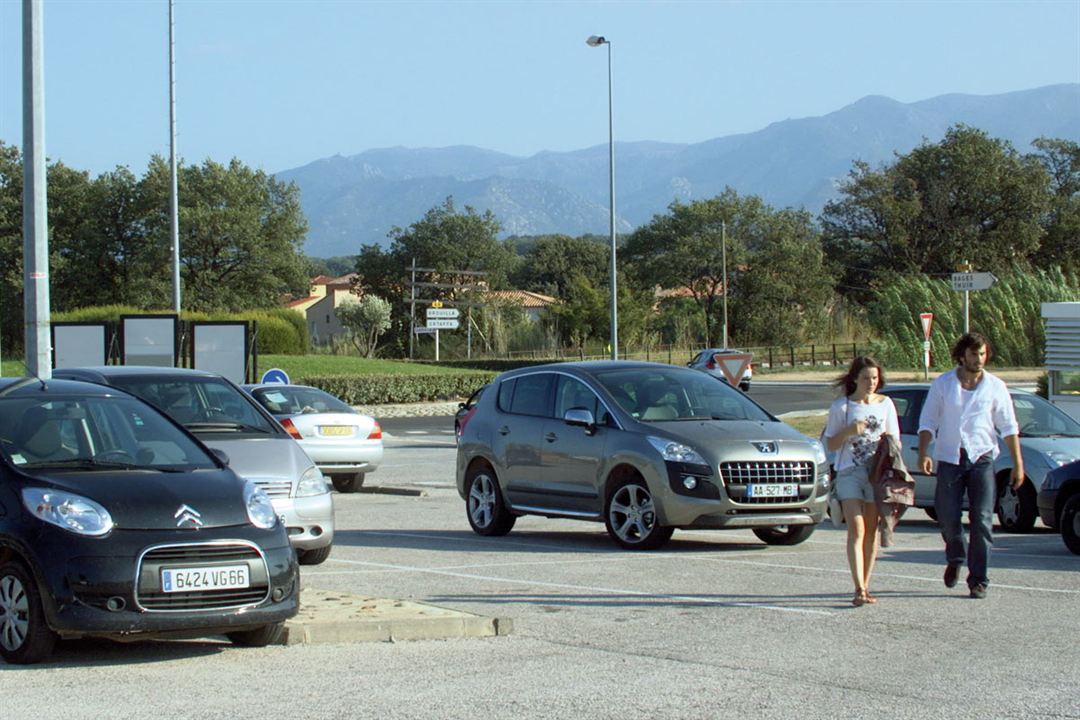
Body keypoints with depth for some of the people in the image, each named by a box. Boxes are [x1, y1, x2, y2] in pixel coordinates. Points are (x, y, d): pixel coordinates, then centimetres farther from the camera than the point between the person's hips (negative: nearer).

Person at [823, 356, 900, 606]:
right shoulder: (841, 406, 2)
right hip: (849, 473, -3)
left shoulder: (885, 404, 10)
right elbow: (831, 444, 2)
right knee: (856, 531, -12)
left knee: (872, 532, 5)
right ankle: (859, 589, -19)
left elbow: (895, 442, 14)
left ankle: (865, 586, 13)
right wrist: (849, 431, -16)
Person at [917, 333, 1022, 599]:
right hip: (949, 458, 0)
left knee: (982, 520, -7)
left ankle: (978, 580, -2)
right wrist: (923, 454, -10)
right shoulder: (943, 384, 4)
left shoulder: (995, 387, 5)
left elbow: (1008, 427, 6)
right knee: (947, 517, -2)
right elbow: (928, 421, 4)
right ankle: (955, 558, 29)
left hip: (982, 459, 0)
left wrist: (1018, 463, 1)